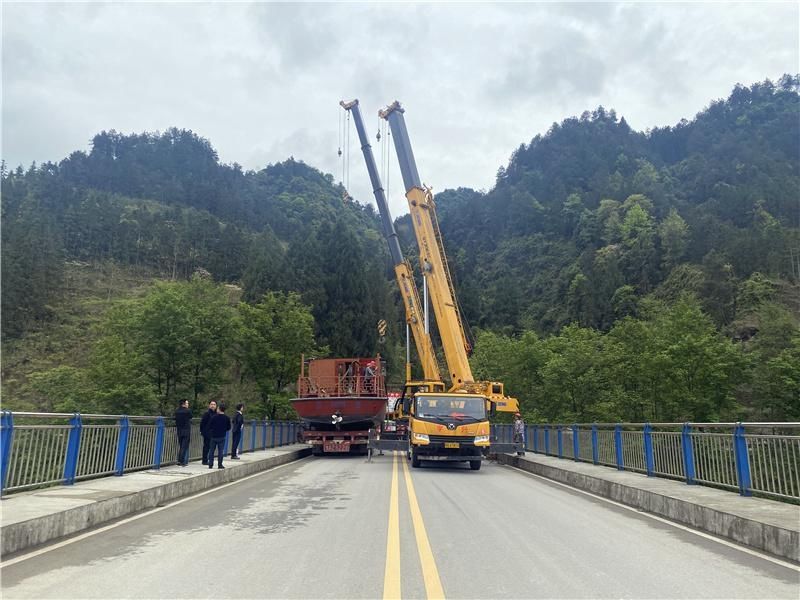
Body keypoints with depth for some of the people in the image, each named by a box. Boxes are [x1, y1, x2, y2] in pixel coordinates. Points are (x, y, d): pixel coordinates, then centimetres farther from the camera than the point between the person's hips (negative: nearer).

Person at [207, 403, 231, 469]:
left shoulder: (214, 417, -8)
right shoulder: (227, 418, -3)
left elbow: (209, 426, -3)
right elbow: (228, 428, 4)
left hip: (214, 436, -1)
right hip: (222, 437, 1)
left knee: (211, 450, 10)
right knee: (220, 451, 5)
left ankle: (210, 464, 10)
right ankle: (220, 465, 3)